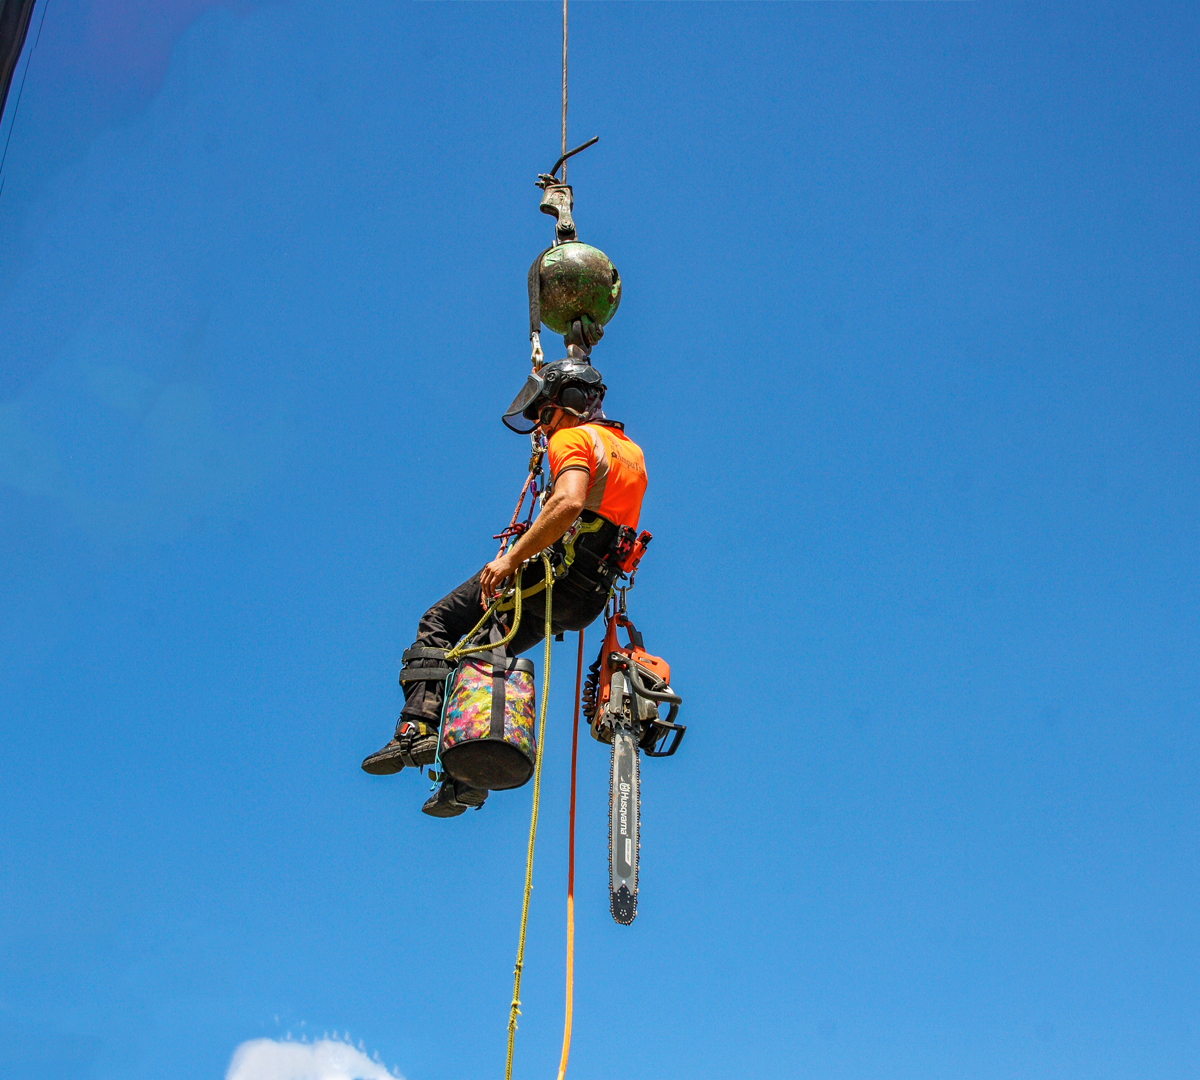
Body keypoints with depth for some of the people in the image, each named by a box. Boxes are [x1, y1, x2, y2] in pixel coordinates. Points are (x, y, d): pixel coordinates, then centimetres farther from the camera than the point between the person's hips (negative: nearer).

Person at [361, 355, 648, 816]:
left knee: (440, 622, -1)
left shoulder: (573, 438, -7)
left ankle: (419, 727, -17)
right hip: (588, 599, 9)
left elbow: (569, 503, -26)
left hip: (556, 571, -9)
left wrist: (510, 558, -25)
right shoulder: (631, 451, 21)